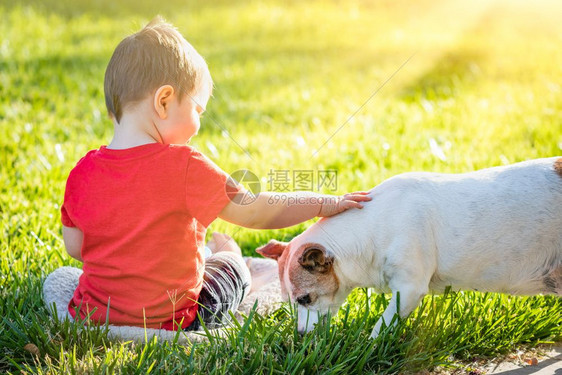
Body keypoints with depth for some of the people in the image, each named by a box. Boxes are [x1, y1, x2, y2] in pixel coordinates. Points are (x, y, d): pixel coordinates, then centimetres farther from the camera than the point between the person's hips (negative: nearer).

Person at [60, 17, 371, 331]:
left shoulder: (83, 173, -8)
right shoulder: (184, 166, -23)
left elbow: (74, 247, 4)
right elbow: (253, 213, -19)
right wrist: (325, 204, -7)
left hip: (92, 316, 4)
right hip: (170, 323, -4)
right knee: (231, 266, 24)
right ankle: (228, 254, 57)